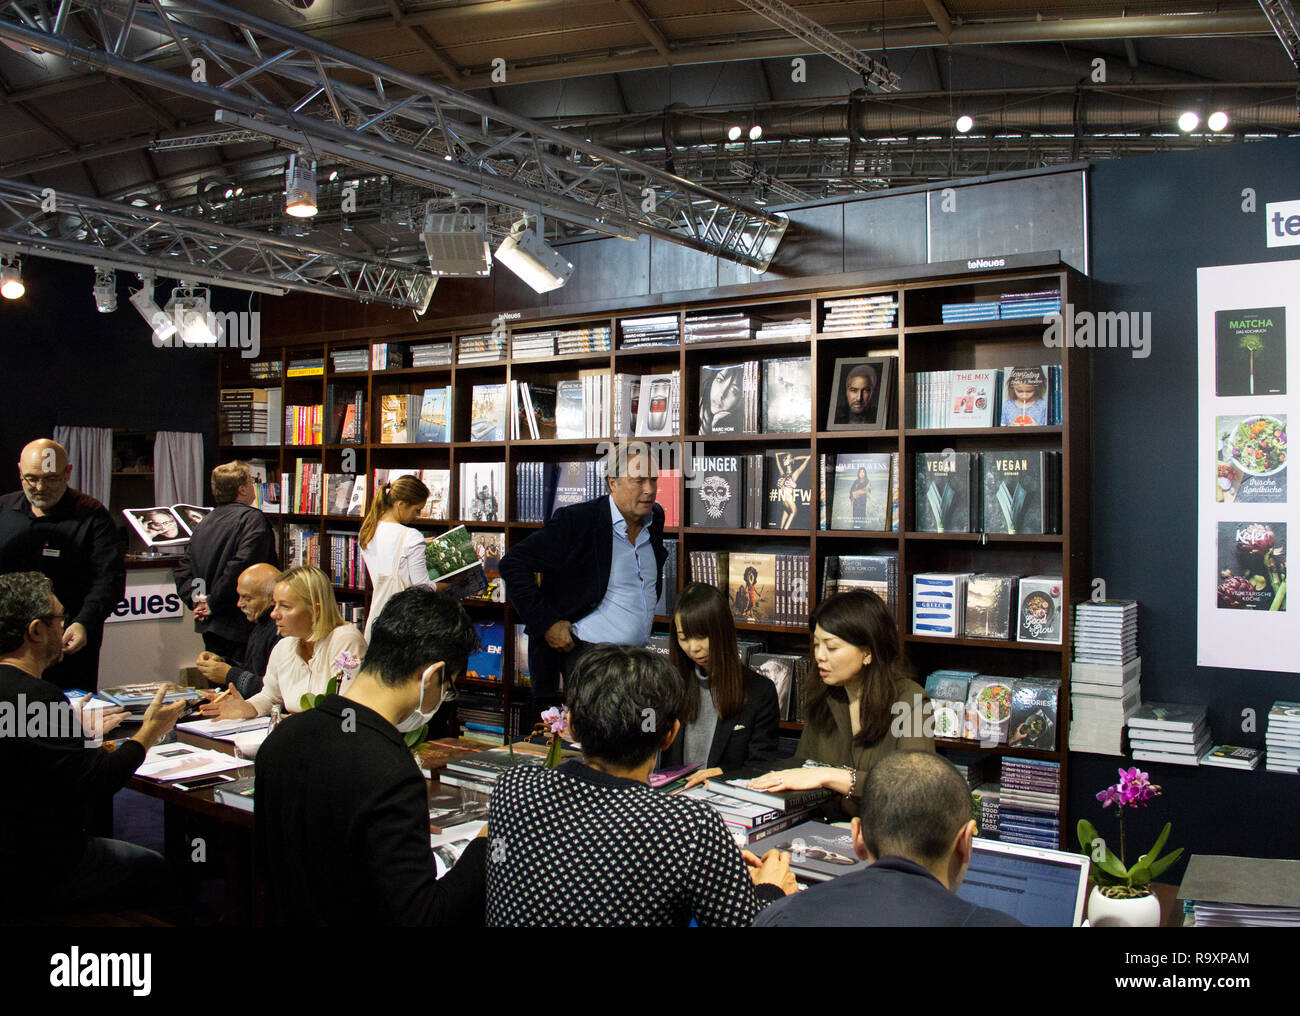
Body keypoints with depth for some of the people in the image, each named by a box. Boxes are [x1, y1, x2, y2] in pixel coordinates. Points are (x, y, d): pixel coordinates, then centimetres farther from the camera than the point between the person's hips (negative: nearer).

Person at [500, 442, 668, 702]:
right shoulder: (577, 521, -12)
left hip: (639, 654, 6)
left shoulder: (655, 518, 8)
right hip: (588, 653, -6)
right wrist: (546, 624, -14)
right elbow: (513, 563, -12)